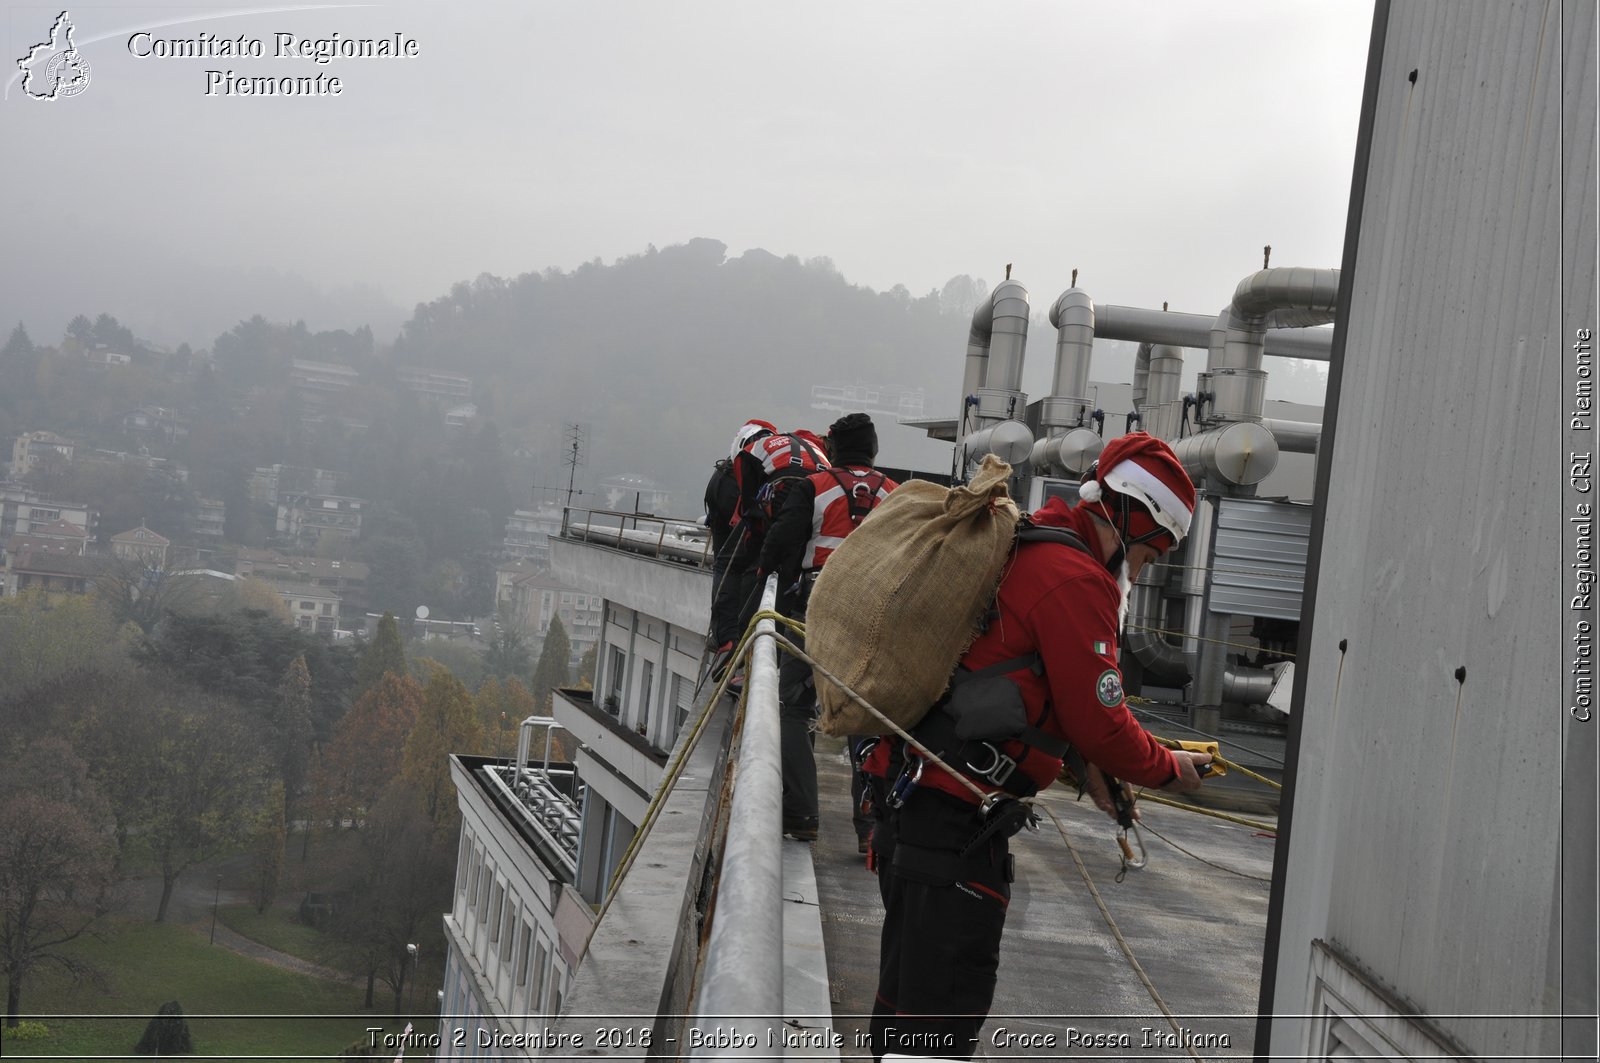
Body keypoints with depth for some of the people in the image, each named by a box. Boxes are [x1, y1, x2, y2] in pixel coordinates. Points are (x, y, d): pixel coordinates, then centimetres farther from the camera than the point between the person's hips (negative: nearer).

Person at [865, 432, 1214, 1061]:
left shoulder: (1027, 549, 17)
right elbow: (1100, 721, -11)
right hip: (956, 814, -10)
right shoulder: (1077, 579, -14)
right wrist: (1169, 770, 6)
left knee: (910, 983, 21)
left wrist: (1087, 765, 21)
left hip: (909, 790, 11)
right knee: (946, 1008, -7)